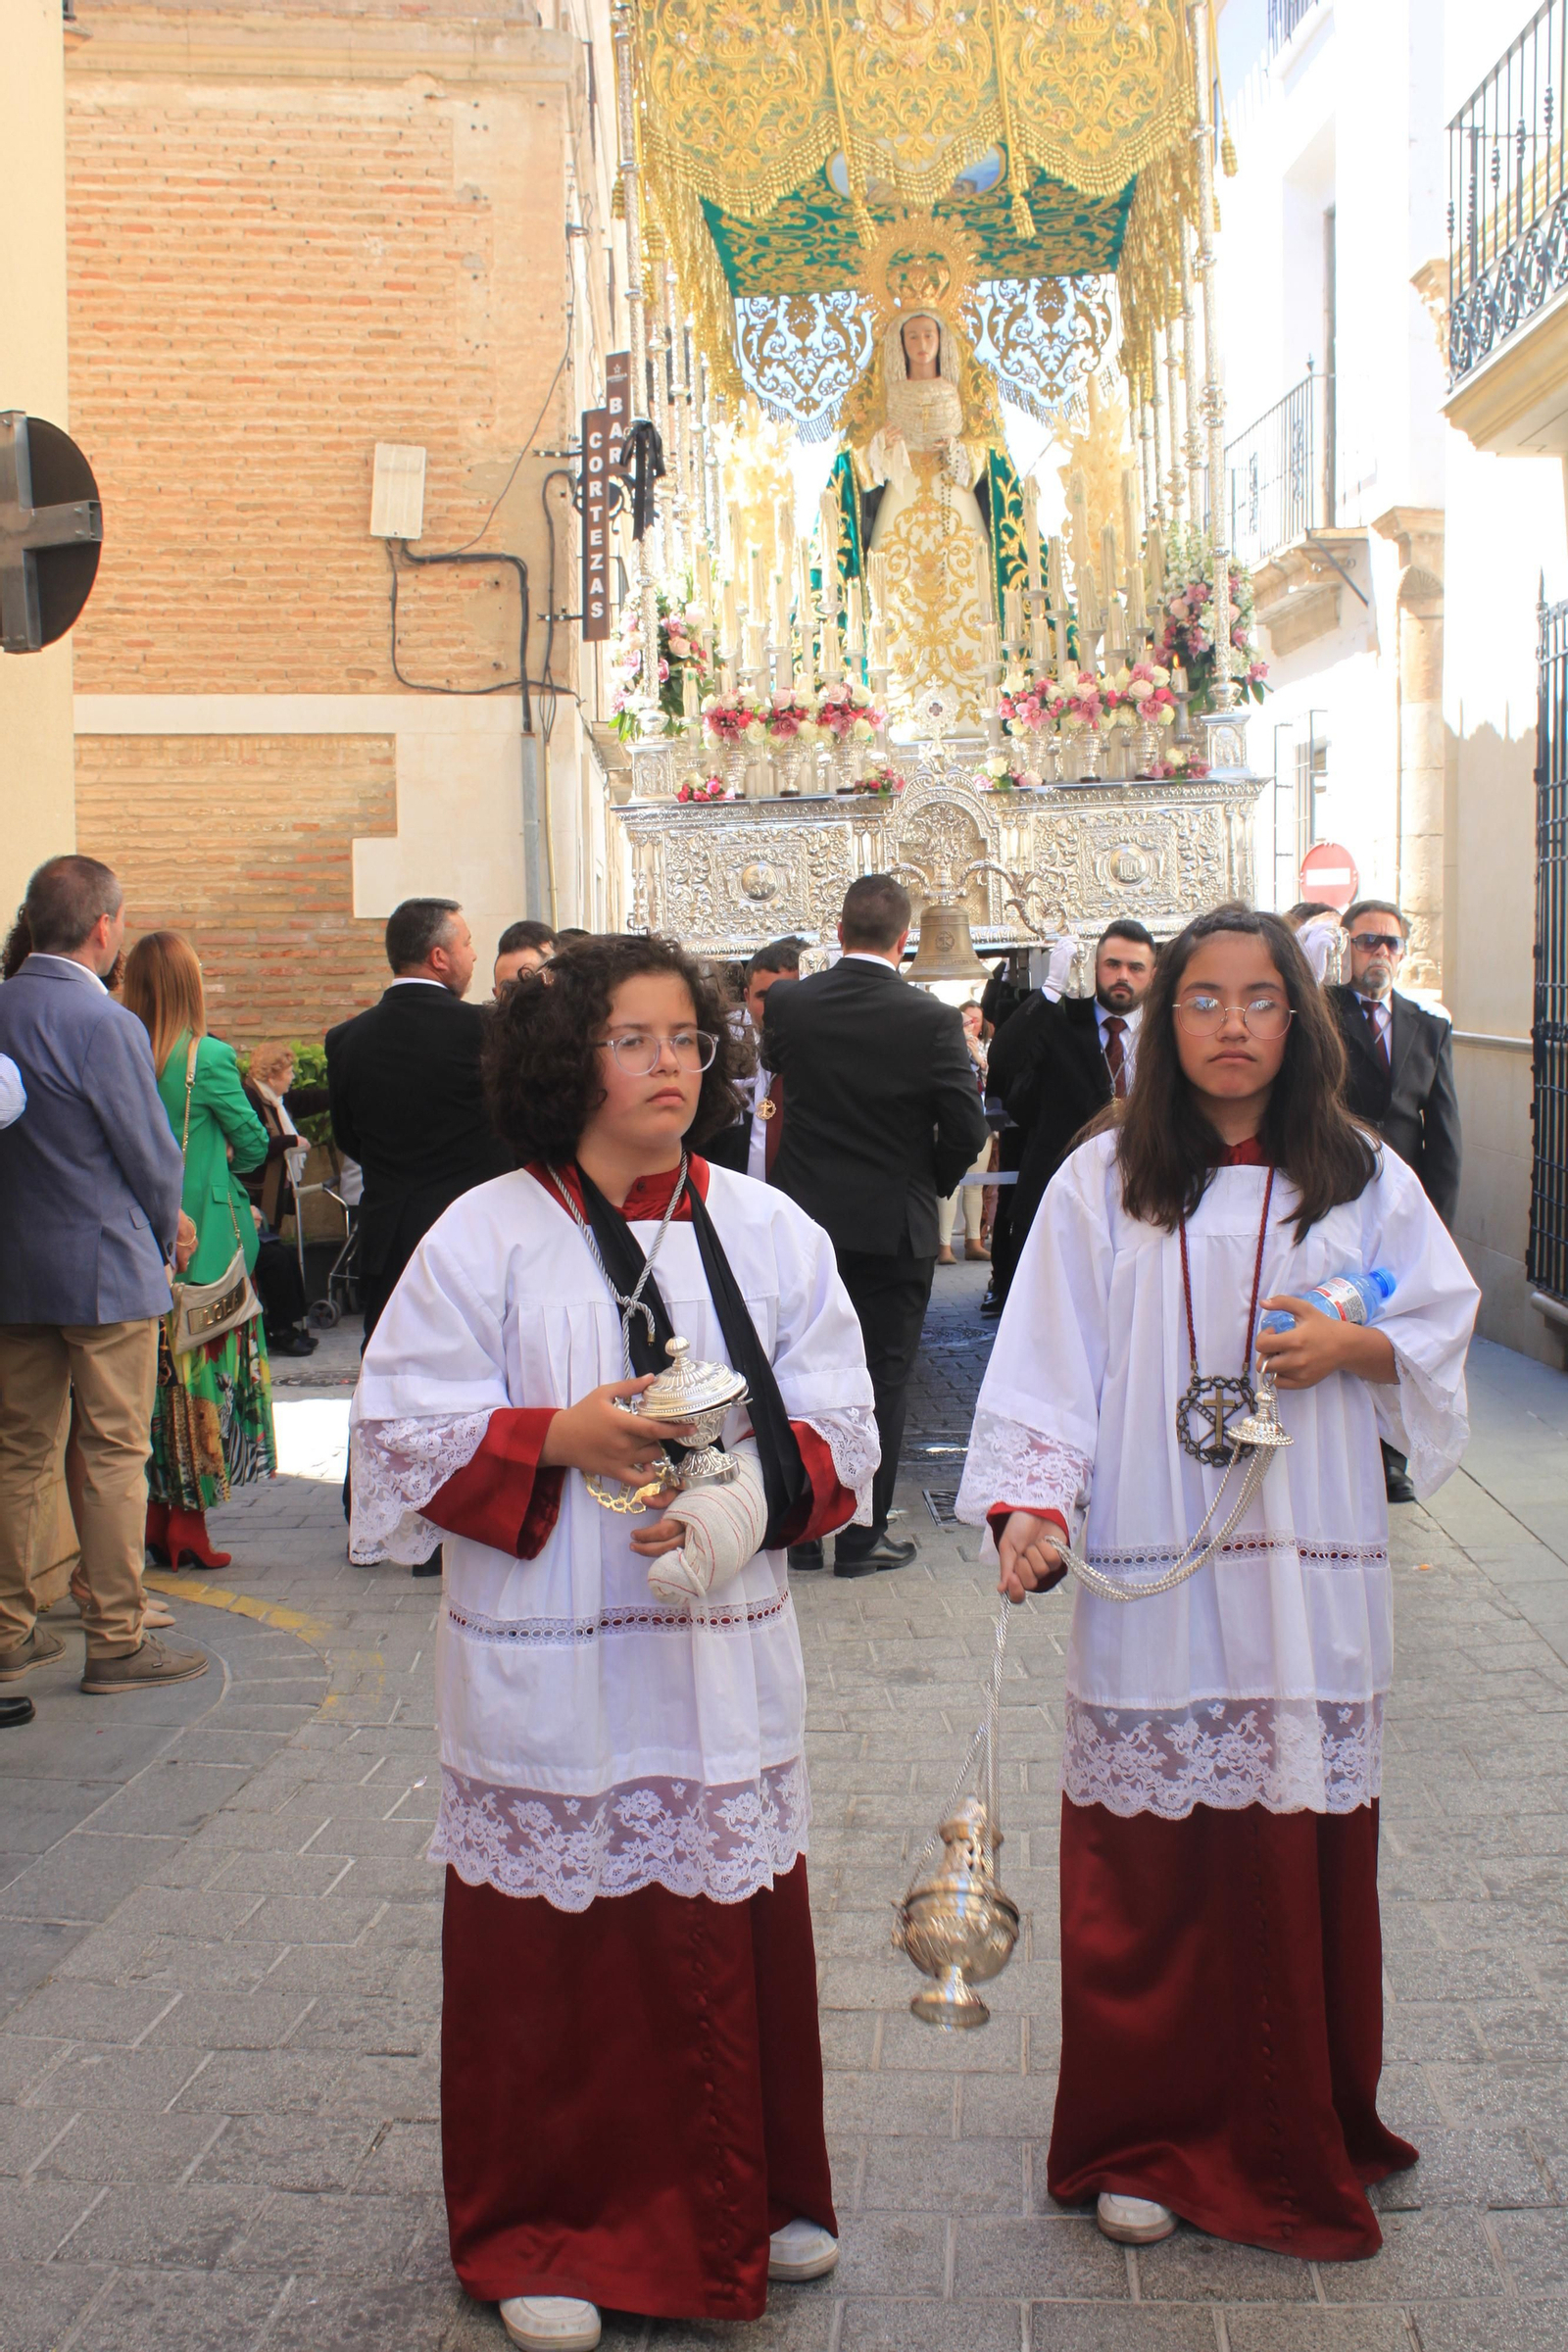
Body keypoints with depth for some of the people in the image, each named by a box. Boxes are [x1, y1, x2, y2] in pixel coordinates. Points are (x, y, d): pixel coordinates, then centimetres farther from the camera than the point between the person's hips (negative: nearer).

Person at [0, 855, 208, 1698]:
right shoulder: (105, 1022, -16)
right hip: (106, 1266, -6)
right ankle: (117, 1642, 7)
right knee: (114, 1454, 1)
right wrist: (167, 1230, 7)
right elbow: (151, 1154, -13)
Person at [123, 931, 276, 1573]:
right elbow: (253, 1144, -5)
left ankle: (156, 1519, 19)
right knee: (205, 1374, 3)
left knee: (154, 1377, 13)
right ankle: (190, 1522, 5)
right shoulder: (207, 1058, -13)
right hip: (205, 1240, -5)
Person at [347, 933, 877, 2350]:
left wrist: (748, 1490, -15)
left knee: (736, 1937, 12)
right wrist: (559, 1438, -17)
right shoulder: (486, 1237, -4)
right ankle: (550, 2233, 25)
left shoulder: (768, 1231, 5)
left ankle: (753, 2197, 33)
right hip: (547, 1669, -2)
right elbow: (405, 1430, -5)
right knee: (563, 1953, 6)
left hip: (726, 1657, 3)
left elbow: (840, 1426, 4)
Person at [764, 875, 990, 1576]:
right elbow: (967, 1130, -12)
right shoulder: (932, 1020, -14)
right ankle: (863, 1537, 13)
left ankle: (799, 1532, 20)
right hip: (894, 1227, -3)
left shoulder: (787, 1004, -6)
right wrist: (929, 1183, 6)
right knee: (881, 1380, 7)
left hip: (804, 1220, 3)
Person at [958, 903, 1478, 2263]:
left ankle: (1299, 2140, 24)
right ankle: (1150, 2140, 21)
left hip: (1310, 1582, 1)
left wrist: (1359, 1349, -8)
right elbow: (1047, 1365, -3)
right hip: (1150, 1584, -1)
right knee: (1150, 1869, 4)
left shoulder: (1363, 1180, 6)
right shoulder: (1103, 1184, 1)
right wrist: (1030, 1502, -16)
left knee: (1301, 1863, 6)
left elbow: (1445, 1329, 12)